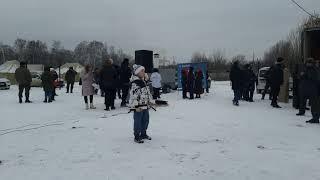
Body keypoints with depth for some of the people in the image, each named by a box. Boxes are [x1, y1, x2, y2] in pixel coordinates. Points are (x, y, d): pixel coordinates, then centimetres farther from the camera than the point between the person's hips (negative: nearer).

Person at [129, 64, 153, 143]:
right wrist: (137, 106, -23)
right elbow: (134, 95, -22)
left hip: (145, 105, 10)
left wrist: (149, 102, 21)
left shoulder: (144, 82, 13)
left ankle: (143, 134, 33)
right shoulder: (135, 83, -17)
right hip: (138, 107, -9)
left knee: (145, 120, 17)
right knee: (138, 121, -1)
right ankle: (137, 136, 9)